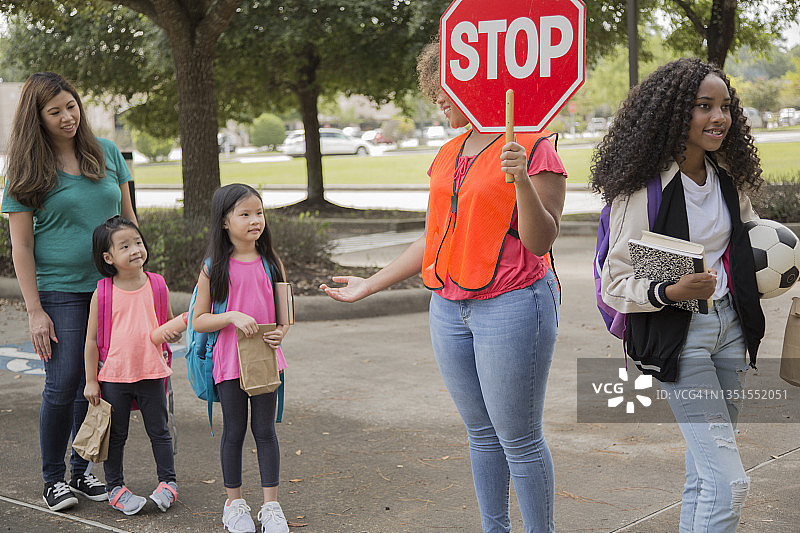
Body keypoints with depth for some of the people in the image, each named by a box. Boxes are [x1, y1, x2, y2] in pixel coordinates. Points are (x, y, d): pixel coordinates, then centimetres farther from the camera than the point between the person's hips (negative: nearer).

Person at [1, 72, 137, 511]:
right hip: (60, 292, -3)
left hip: (112, 287, 4)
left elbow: (128, 219, 15)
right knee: (63, 385, -5)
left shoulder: (106, 153, 8)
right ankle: (53, 478, 12)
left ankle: (83, 470, 23)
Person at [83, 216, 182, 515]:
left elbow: (171, 324, 12)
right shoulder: (102, 294, -7)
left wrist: (173, 333, -12)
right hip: (114, 375, -1)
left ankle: (167, 482, 24)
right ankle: (115, 487, 22)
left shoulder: (157, 286, 0)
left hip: (152, 374, 2)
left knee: (159, 432, 10)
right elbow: (92, 339, -2)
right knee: (115, 436, 9)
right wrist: (91, 380, -3)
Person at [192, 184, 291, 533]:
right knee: (234, 432, 9)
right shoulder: (214, 268, -5)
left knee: (265, 430, 7)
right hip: (229, 361, -2)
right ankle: (234, 503, 23)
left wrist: (281, 332, -15)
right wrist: (233, 316, -20)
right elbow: (198, 320, -5)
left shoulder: (271, 264, 2)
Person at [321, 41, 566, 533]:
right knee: (481, 432, 14)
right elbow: (434, 242, 19)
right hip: (450, 307, 7)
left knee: (519, 437, -2)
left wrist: (522, 181, -27)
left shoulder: (532, 148, -8)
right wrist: (370, 286, 21)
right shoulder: (448, 155, 15)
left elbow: (540, 241, -12)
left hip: (512, 304, -7)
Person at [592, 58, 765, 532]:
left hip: (729, 325, 7)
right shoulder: (641, 190, -16)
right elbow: (616, 286, -14)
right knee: (729, 482, -11)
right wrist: (671, 292, -31)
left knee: (705, 472, 14)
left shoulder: (729, 180, 5)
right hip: (676, 337, -7)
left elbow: (750, 241, 25)